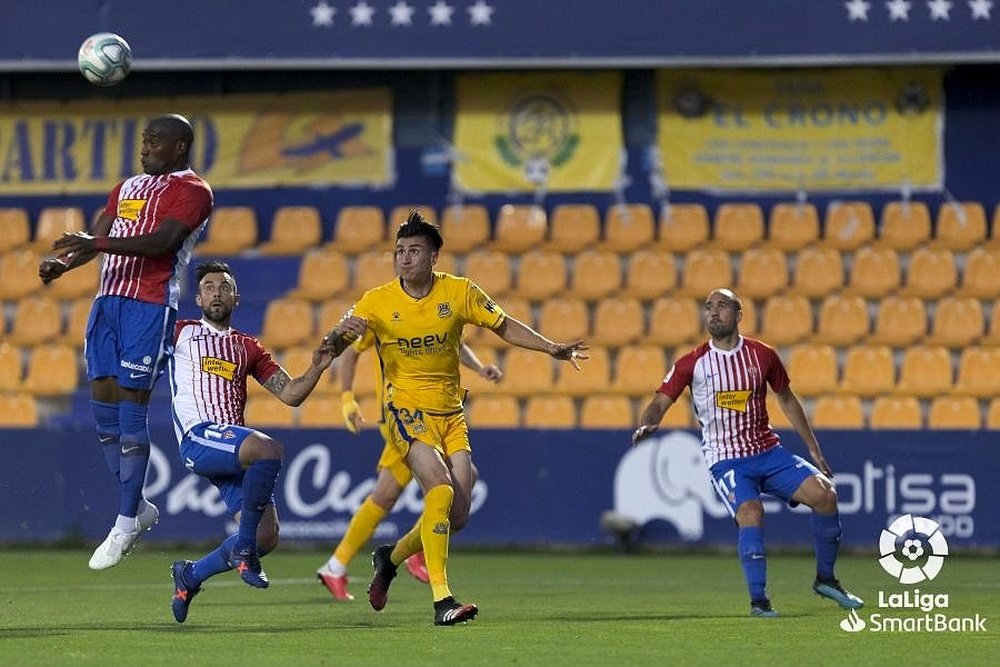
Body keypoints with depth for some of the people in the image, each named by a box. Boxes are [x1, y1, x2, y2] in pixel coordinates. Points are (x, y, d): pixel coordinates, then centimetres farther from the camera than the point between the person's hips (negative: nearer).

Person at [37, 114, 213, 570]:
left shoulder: (192, 191, -3)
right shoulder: (128, 186, 23)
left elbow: (159, 242, -17)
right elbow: (99, 235, 17)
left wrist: (97, 242, -25)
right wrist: (62, 264, -4)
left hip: (150, 306, -8)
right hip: (109, 298, 8)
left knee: (131, 411, -8)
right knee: (103, 403, 5)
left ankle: (125, 526, -3)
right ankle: (136, 507, 18)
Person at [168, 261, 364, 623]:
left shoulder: (248, 348, 25)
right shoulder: (181, 333, 15)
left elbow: (290, 394, 18)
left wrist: (318, 365, 3)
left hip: (234, 449, 6)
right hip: (199, 437, -6)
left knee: (266, 537, -7)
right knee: (269, 449, -35)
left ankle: (190, 576, 16)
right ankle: (243, 548, -22)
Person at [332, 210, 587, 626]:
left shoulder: (459, 292, 0)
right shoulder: (376, 302, -6)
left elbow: (503, 326, 9)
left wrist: (552, 349, -1)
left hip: (450, 412, 4)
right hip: (406, 409, -4)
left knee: (459, 509, -3)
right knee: (440, 490, -25)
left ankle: (391, 557, 25)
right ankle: (441, 600, -24)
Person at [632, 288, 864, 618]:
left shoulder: (762, 355, 4)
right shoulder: (693, 362, -3)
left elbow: (786, 398, 17)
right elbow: (660, 402, -5)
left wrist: (813, 448, 17)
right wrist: (647, 425, -29)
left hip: (768, 451, 3)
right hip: (725, 459, -3)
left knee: (824, 492, -14)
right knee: (750, 511, -31)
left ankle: (825, 579, 5)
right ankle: (758, 600, -23)